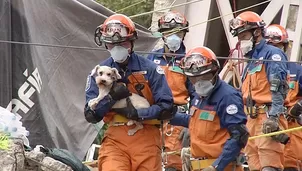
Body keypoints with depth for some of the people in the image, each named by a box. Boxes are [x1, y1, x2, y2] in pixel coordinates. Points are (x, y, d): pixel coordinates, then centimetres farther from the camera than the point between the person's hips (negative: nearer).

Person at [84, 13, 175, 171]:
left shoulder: (149, 69, -2)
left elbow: (167, 108, -5)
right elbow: (90, 116, 0)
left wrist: (137, 113, -17)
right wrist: (112, 97, -15)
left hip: (146, 138, 0)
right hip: (115, 138, 0)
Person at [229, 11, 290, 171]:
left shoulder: (272, 54, -4)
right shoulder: (252, 60, 24)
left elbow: (278, 89, -16)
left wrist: (274, 117, -25)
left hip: (267, 119, -9)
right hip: (252, 119, 9)